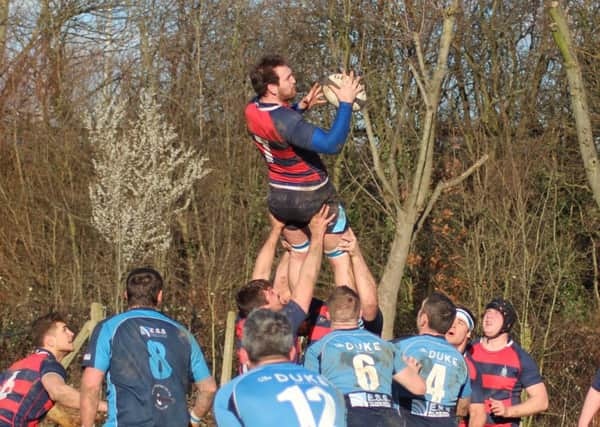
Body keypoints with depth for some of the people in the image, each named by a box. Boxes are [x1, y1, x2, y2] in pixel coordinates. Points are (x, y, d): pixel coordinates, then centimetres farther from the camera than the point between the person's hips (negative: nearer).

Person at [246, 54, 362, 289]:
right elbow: (332, 144, -40)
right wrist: (346, 103, -33)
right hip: (314, 198, -8)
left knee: (298, 255, 24)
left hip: (279, 198, 8)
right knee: (341, 261, 5)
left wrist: (301, 106, 6)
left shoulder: (252, 108, -6)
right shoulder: (286, 121, -33)